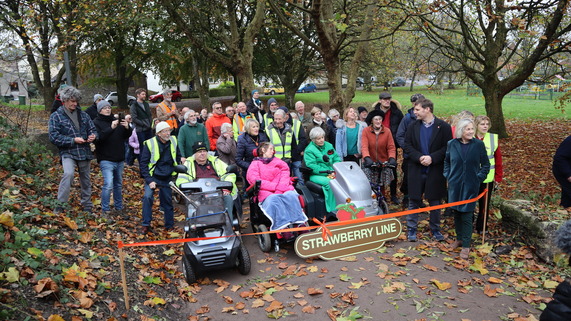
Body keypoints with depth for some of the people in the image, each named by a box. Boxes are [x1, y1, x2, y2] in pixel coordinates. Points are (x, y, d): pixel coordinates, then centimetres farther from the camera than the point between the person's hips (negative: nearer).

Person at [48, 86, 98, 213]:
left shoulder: (83, 115, 10)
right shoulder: (56, 116, -3)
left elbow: (93, 129, 16)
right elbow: (54, 137, -10)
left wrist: (93, 136, -9)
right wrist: (73, 140, -18)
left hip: (85, 152, 5)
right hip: (68, 152, -5)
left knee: (86, 179, 14)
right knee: (68, 173, -30)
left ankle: (87, 205, 30)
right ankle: (60, 204, -18)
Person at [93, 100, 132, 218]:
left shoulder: (116, 120, 12)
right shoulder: (96, 122, -6)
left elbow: (127, 135, 13)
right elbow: (98, 138, -21)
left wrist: (127, 128, -9)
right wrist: (111, 128, -30)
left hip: (119, 159, 6)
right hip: (106, 160, -6)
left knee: (118, 184, 16)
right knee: (108, 184, -15)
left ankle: (119, 207, 30)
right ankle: (105, 210, -3)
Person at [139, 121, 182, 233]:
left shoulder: (173, 141, -1)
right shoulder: (149, 144, -13)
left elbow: (178, 157, 15)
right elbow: (143, 164, -10)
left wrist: (177, 172, 11)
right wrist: (149, 180, -18)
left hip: (168, 178, 3)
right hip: (153, 177, -3)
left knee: (167, 201, 9)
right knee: (147, 197, -22)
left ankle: (169, 225, 25)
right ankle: (146, 225, -11)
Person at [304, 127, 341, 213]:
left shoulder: (328, 145, 17)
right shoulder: (309, 150, -3)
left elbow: (337, 158, 16)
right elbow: (311, 166, -14)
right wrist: (326, 171, -22)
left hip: (332, 173, 5)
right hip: (316, 175, -5)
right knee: (329, 182, -34)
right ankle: (332, 209, -30)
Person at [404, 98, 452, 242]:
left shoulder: (443, 126, -5)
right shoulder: (413, 126, 4)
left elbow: (447, 147, -7)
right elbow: (407, 145, 1)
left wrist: (432, 158, -19)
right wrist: (419, 157, -14)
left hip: (435, 170, -2)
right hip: (416, 170, 2)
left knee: (435, 201, 10)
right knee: (414, 201, 7)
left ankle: (435, 229, 25)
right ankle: (411, 229, 18)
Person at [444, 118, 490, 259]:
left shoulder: (479, 144, -5)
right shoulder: (452, 144, -1)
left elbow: (485, 165, 5)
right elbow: (446, 161, 15)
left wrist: (479, 177, -4)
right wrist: (447, 175, 5)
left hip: (470, 186, -2)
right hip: (454, 185, 2)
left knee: (466, 216, -2)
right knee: (456, 213, 13)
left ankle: (466, 246, 9)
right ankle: (459, 238, 31)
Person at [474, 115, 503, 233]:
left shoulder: (494, 138, -2)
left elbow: (498, 160, 2)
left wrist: (498, 177, 0)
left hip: (487, 179, 1)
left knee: (485, 204, 10)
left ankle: (481, 228, 26)